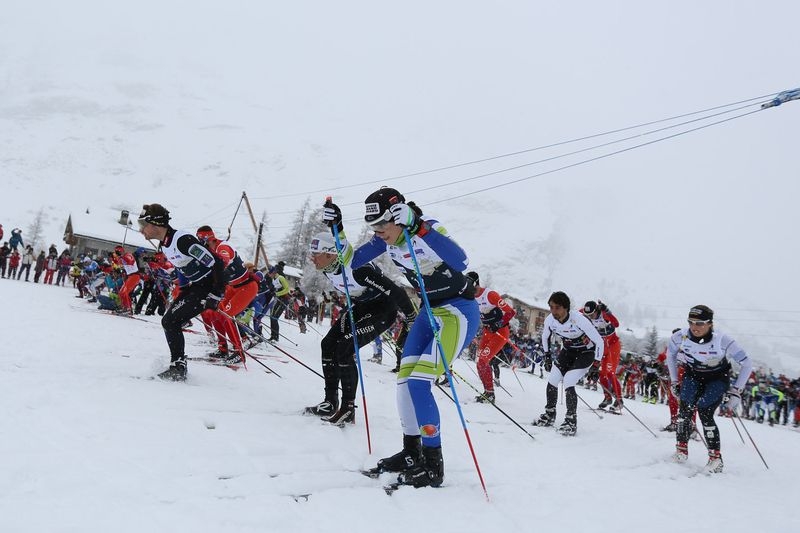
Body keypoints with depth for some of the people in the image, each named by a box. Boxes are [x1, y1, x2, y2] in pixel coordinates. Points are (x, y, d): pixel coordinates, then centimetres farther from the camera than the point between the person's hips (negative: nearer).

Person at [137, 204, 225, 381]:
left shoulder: (182, 240, -27)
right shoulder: (163, 245, 4)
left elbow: (216, 263, -27)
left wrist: (216, 296, -25)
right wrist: (182, 292, 23)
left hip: (208, 287, -10)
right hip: (192, 287, 10)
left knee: (171, 321, -14)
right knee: (168, 322, 7)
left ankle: (178, 368, -5)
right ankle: (178, 367, 15)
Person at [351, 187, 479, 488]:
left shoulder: (429, 230, -23)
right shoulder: (386, 241, -1)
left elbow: (460, 262, -40)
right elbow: (351, 262, 8)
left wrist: (420, 228, -43)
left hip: (459, 310, -8)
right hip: (431, 311, 9)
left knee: (419, 382, -17)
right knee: (404, 381, 5)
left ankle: (433, 465, -9)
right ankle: (411, 453, 20)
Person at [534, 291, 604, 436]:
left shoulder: (579, 320, -34)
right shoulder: (550, 320, -17)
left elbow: (599, 341, -24)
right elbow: (545, 337, 7)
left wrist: (595, 364, -20)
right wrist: (547, 356, 7)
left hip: (586, 352, -6)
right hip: (567, 351, 6)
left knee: (568, 384, -19)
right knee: (552, 381, -2)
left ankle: (571, 422, -9)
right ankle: (549, 415, 17)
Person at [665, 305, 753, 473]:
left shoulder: (722, 340, -30)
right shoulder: (680, 337, -22)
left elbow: (747, 364, -18)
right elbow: (670, 354, 3)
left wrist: (736, 391, -17)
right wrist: (674, 381, 5)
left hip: (717, 379, -3)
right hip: (693, 375, 3)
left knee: (704, 413, -20)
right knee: (685, 406, -20)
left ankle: (715, 457, -7)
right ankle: (681, 448, -5)